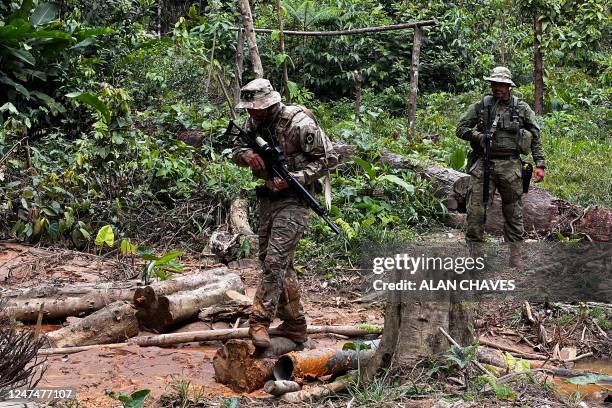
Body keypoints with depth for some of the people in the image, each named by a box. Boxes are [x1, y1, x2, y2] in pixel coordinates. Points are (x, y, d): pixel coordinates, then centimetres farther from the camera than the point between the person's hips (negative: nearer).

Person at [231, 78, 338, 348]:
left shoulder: (299, 123, -18)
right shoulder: (255, 123, 3)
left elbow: (328, 159, -15)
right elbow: (236, 150, 15)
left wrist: (294, 179, -23)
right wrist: (247, 155, -10)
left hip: (293, 201, -8)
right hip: (267, 199, 8)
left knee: (274, 262, -16)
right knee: (280, 265, 12)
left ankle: (259, 321, -11)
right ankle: (294, 325, 21)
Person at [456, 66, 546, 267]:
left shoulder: (522, 108, 6)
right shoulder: (480, 106, 6)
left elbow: (535, 138, 8)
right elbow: (461, 128, 10)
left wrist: (540, 164, 0)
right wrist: (479, 136, -7)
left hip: (510, 166, 0)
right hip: (483, 164, 0)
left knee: (513, 212, 7)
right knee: (476, 211, -4)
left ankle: (515, 255, 16)